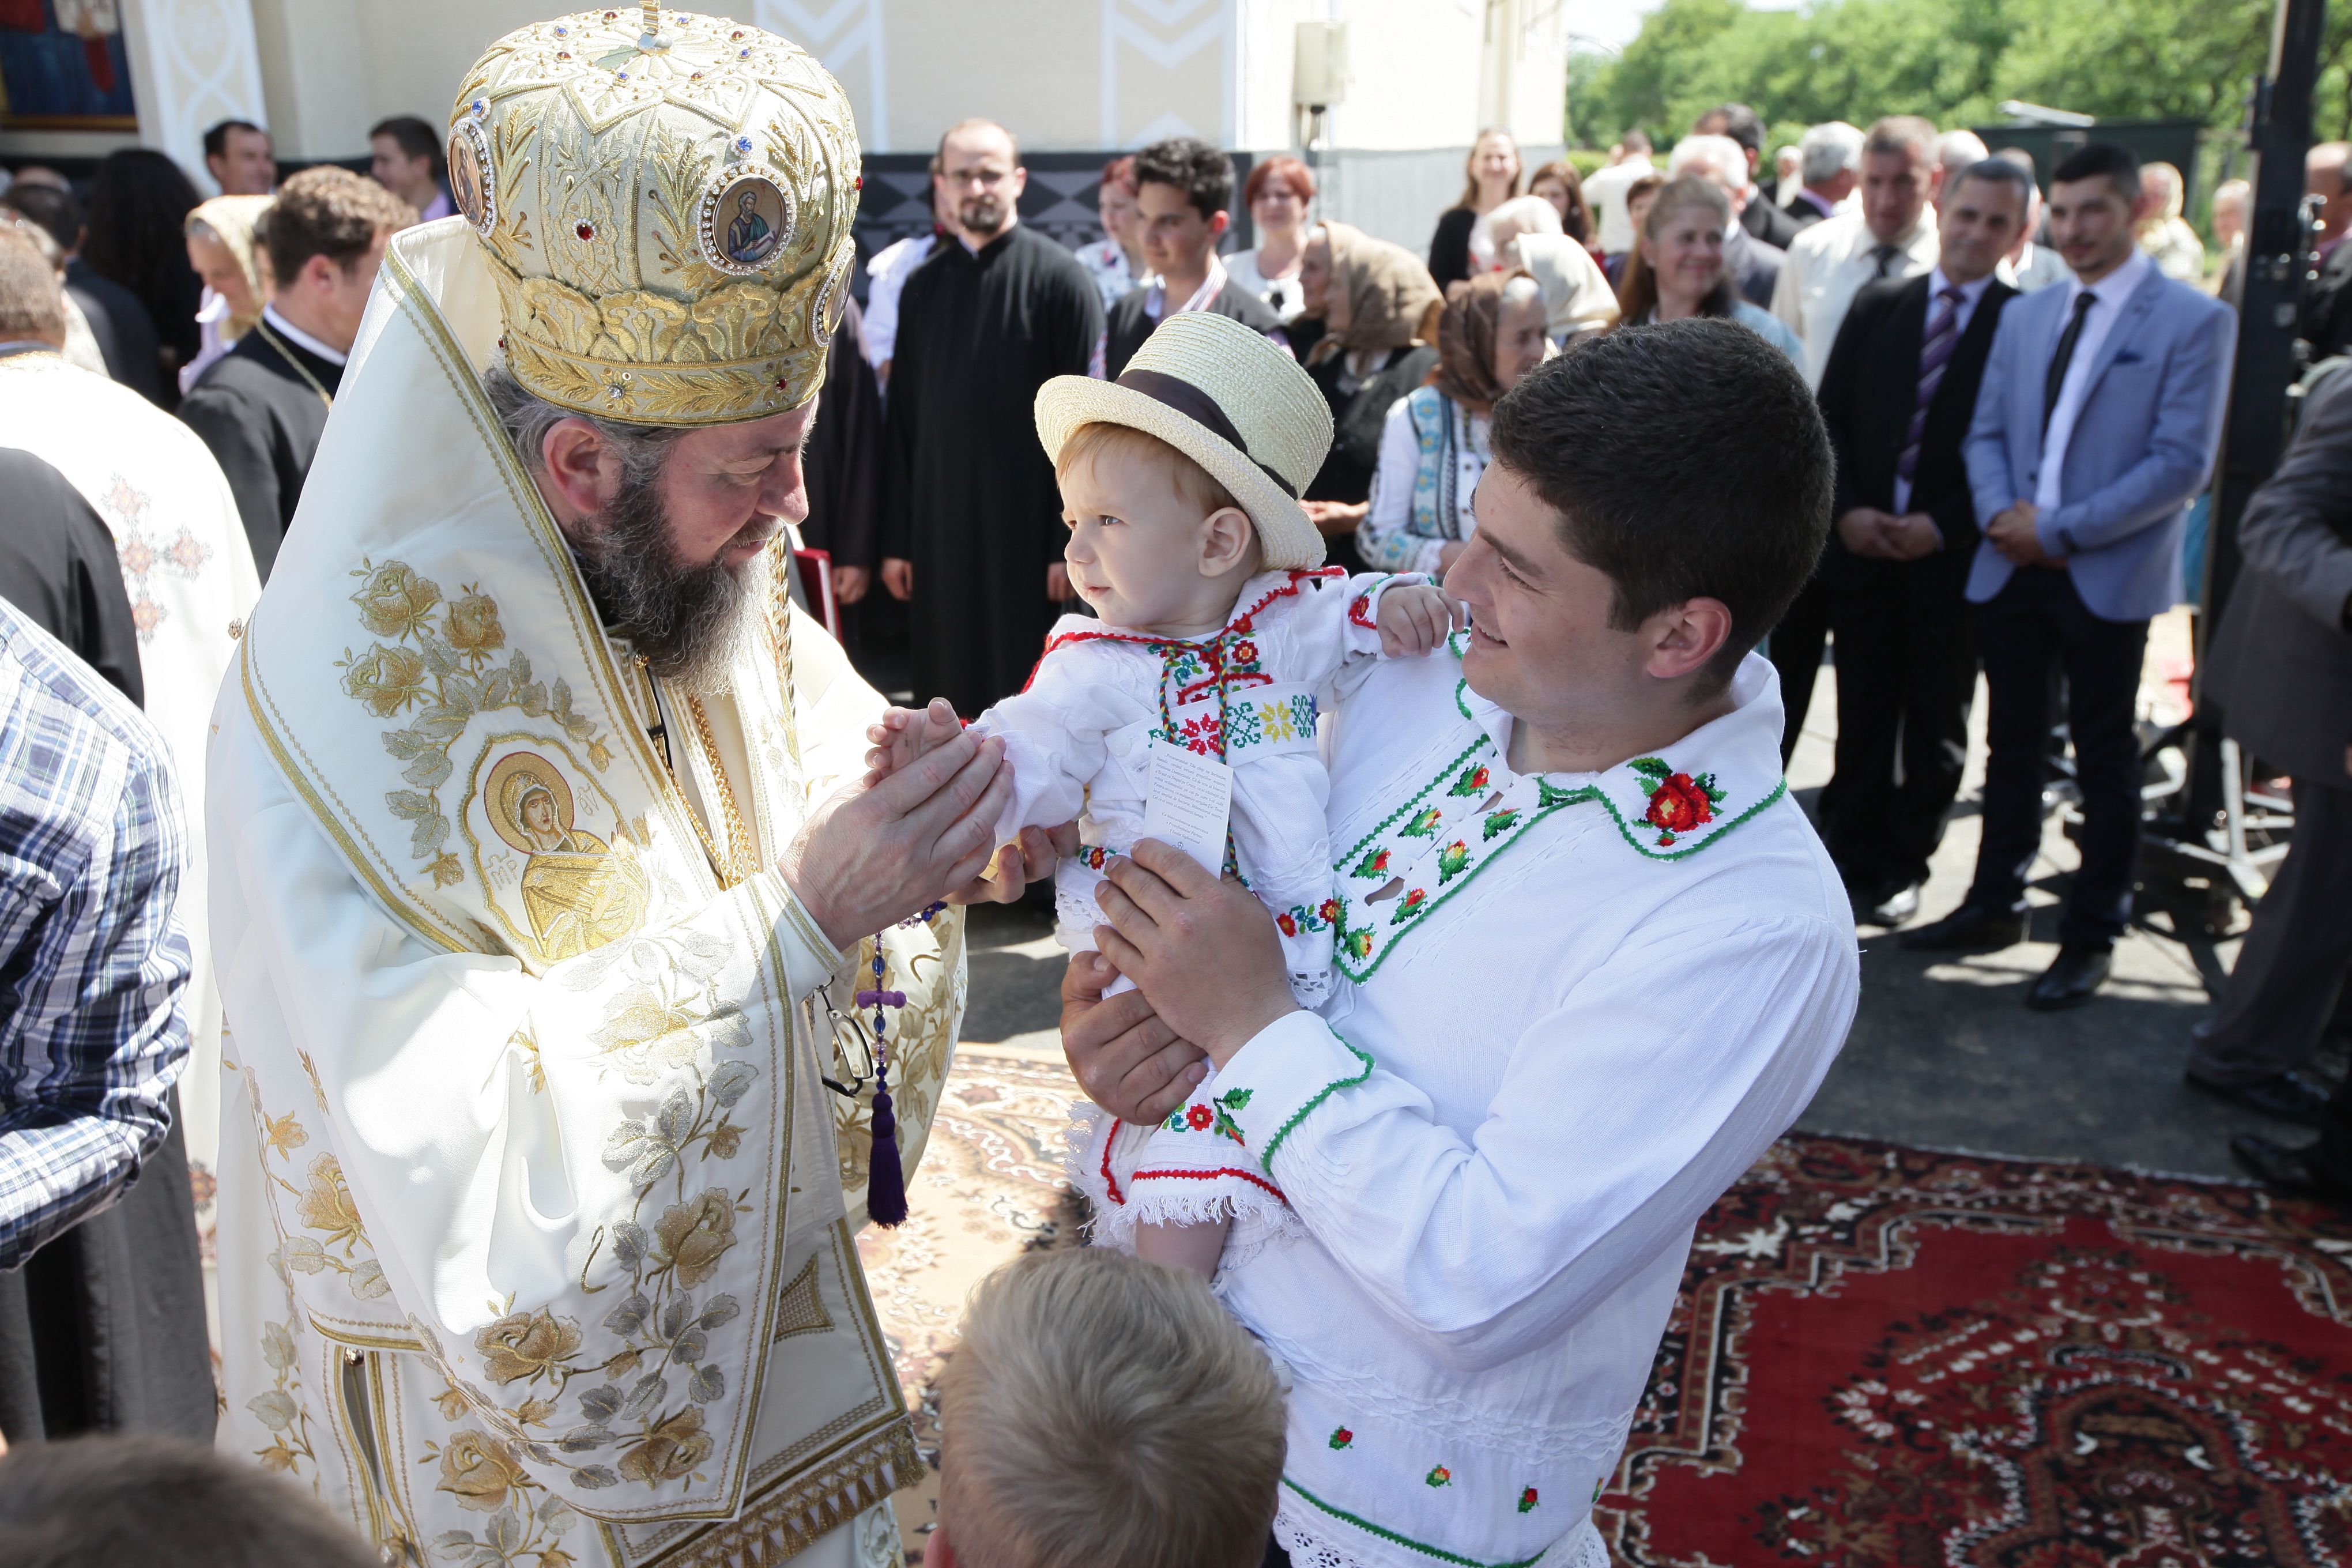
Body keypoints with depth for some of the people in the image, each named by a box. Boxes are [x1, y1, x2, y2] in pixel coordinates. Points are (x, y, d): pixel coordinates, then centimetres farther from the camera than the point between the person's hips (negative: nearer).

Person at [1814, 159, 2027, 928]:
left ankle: (1903, 868, 22)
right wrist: (1847, 510, -8)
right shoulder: (1876, 306, 7)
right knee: (1862, 719, 8)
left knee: (1935, 726, 9)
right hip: (1862, 546, 2)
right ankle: (1853, 859, 19)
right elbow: (1830, 418, 6)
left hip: (1954, 557, -2)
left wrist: (1942, 526, -15)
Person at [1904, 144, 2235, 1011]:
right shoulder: (2024, 316, 12)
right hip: (2012, 565, 5)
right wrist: (2002, 513, -9)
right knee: (2012, 745, 13)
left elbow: (2182, 463, -12)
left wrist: (2059, 529, -16)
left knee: (2105, 762, 5)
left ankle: (2092, 938, 16)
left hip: (2109, 574, -5)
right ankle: (1995, 907, 25)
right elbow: (1986, 431, 11)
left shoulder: (2194, 320, -5)